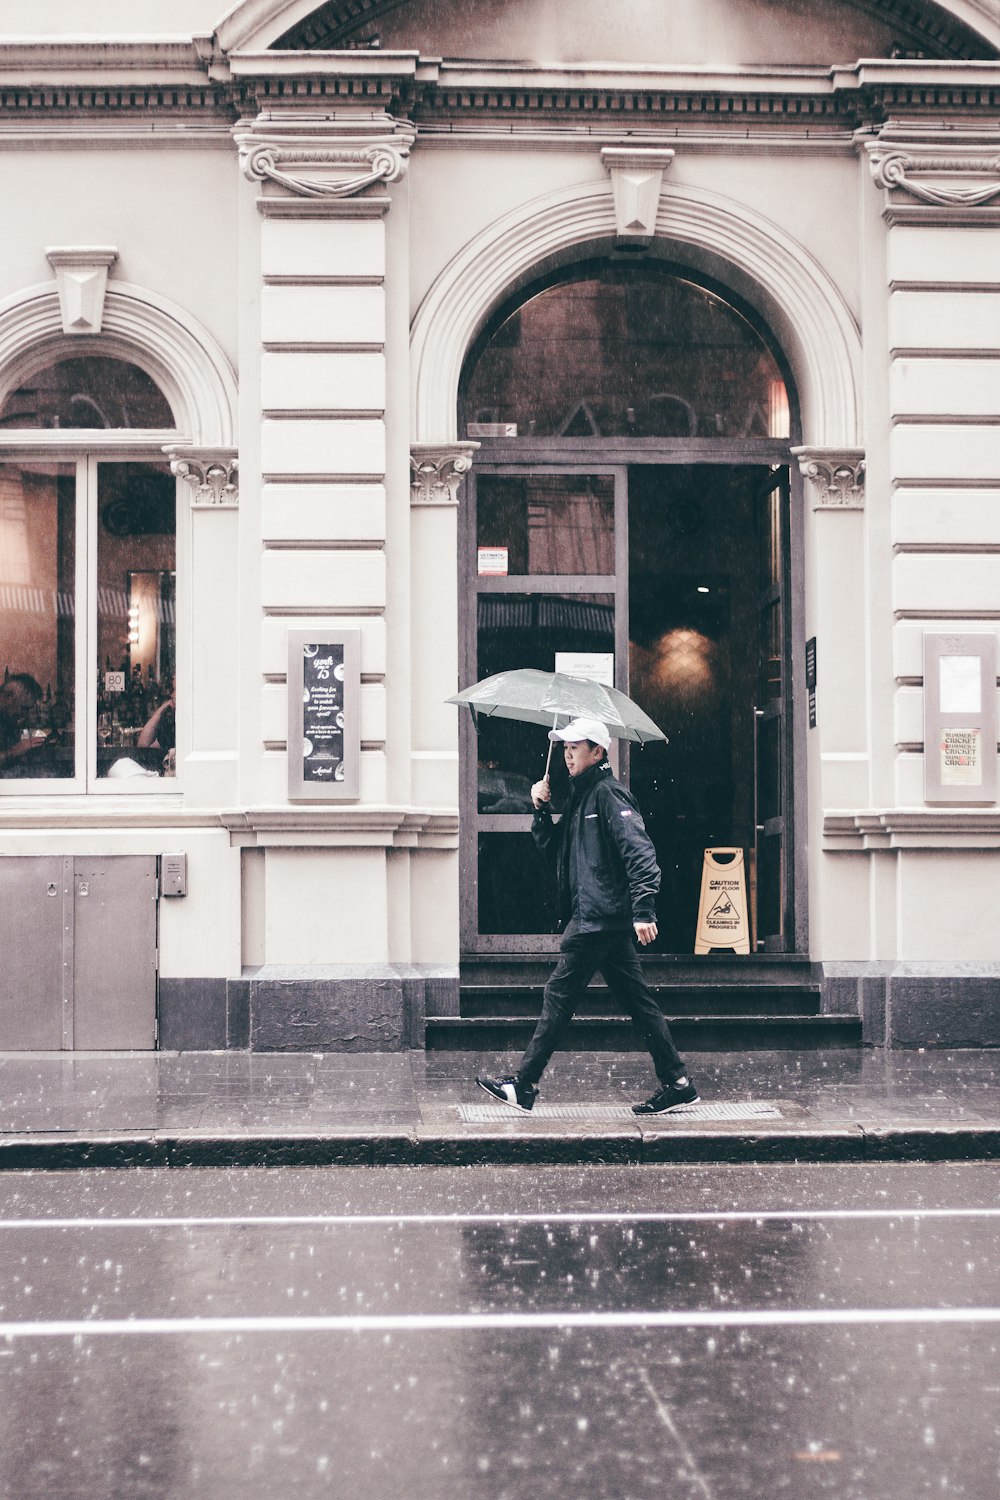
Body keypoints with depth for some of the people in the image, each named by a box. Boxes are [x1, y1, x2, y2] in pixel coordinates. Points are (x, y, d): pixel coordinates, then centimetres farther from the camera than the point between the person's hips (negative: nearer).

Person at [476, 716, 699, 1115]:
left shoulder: (608, 793, -10)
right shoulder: (580, 796, 20)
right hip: (599, 917, 10)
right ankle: (676, 1084, 11)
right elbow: (551, 847, 25)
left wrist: (643, 910, -28)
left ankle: (524, 1085, 0)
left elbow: (639, 851, -20)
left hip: (598, 917, -10)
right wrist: (541, 810, 8)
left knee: (559, 995, -5)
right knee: (637, 1000, 9)